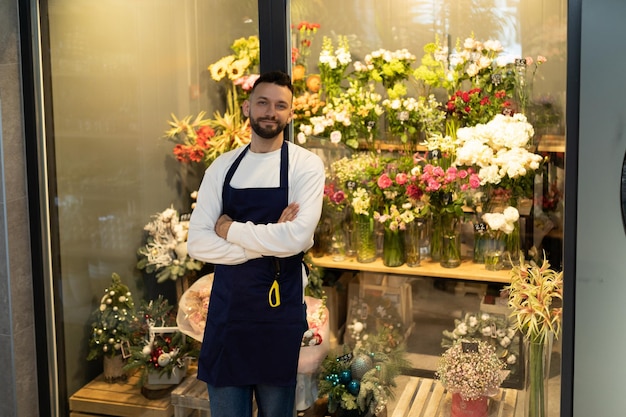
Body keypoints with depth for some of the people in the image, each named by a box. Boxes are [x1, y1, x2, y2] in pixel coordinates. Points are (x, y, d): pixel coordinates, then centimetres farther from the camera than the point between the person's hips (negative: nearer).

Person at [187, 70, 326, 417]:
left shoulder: (306, 165, -4)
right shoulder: (222, 167, 6)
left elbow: (297, 237, -19)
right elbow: (197, 243, -4)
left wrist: (230, 229, -9)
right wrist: (268, 240, -13)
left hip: (281, 309, -3)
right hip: (226, 307, 3)